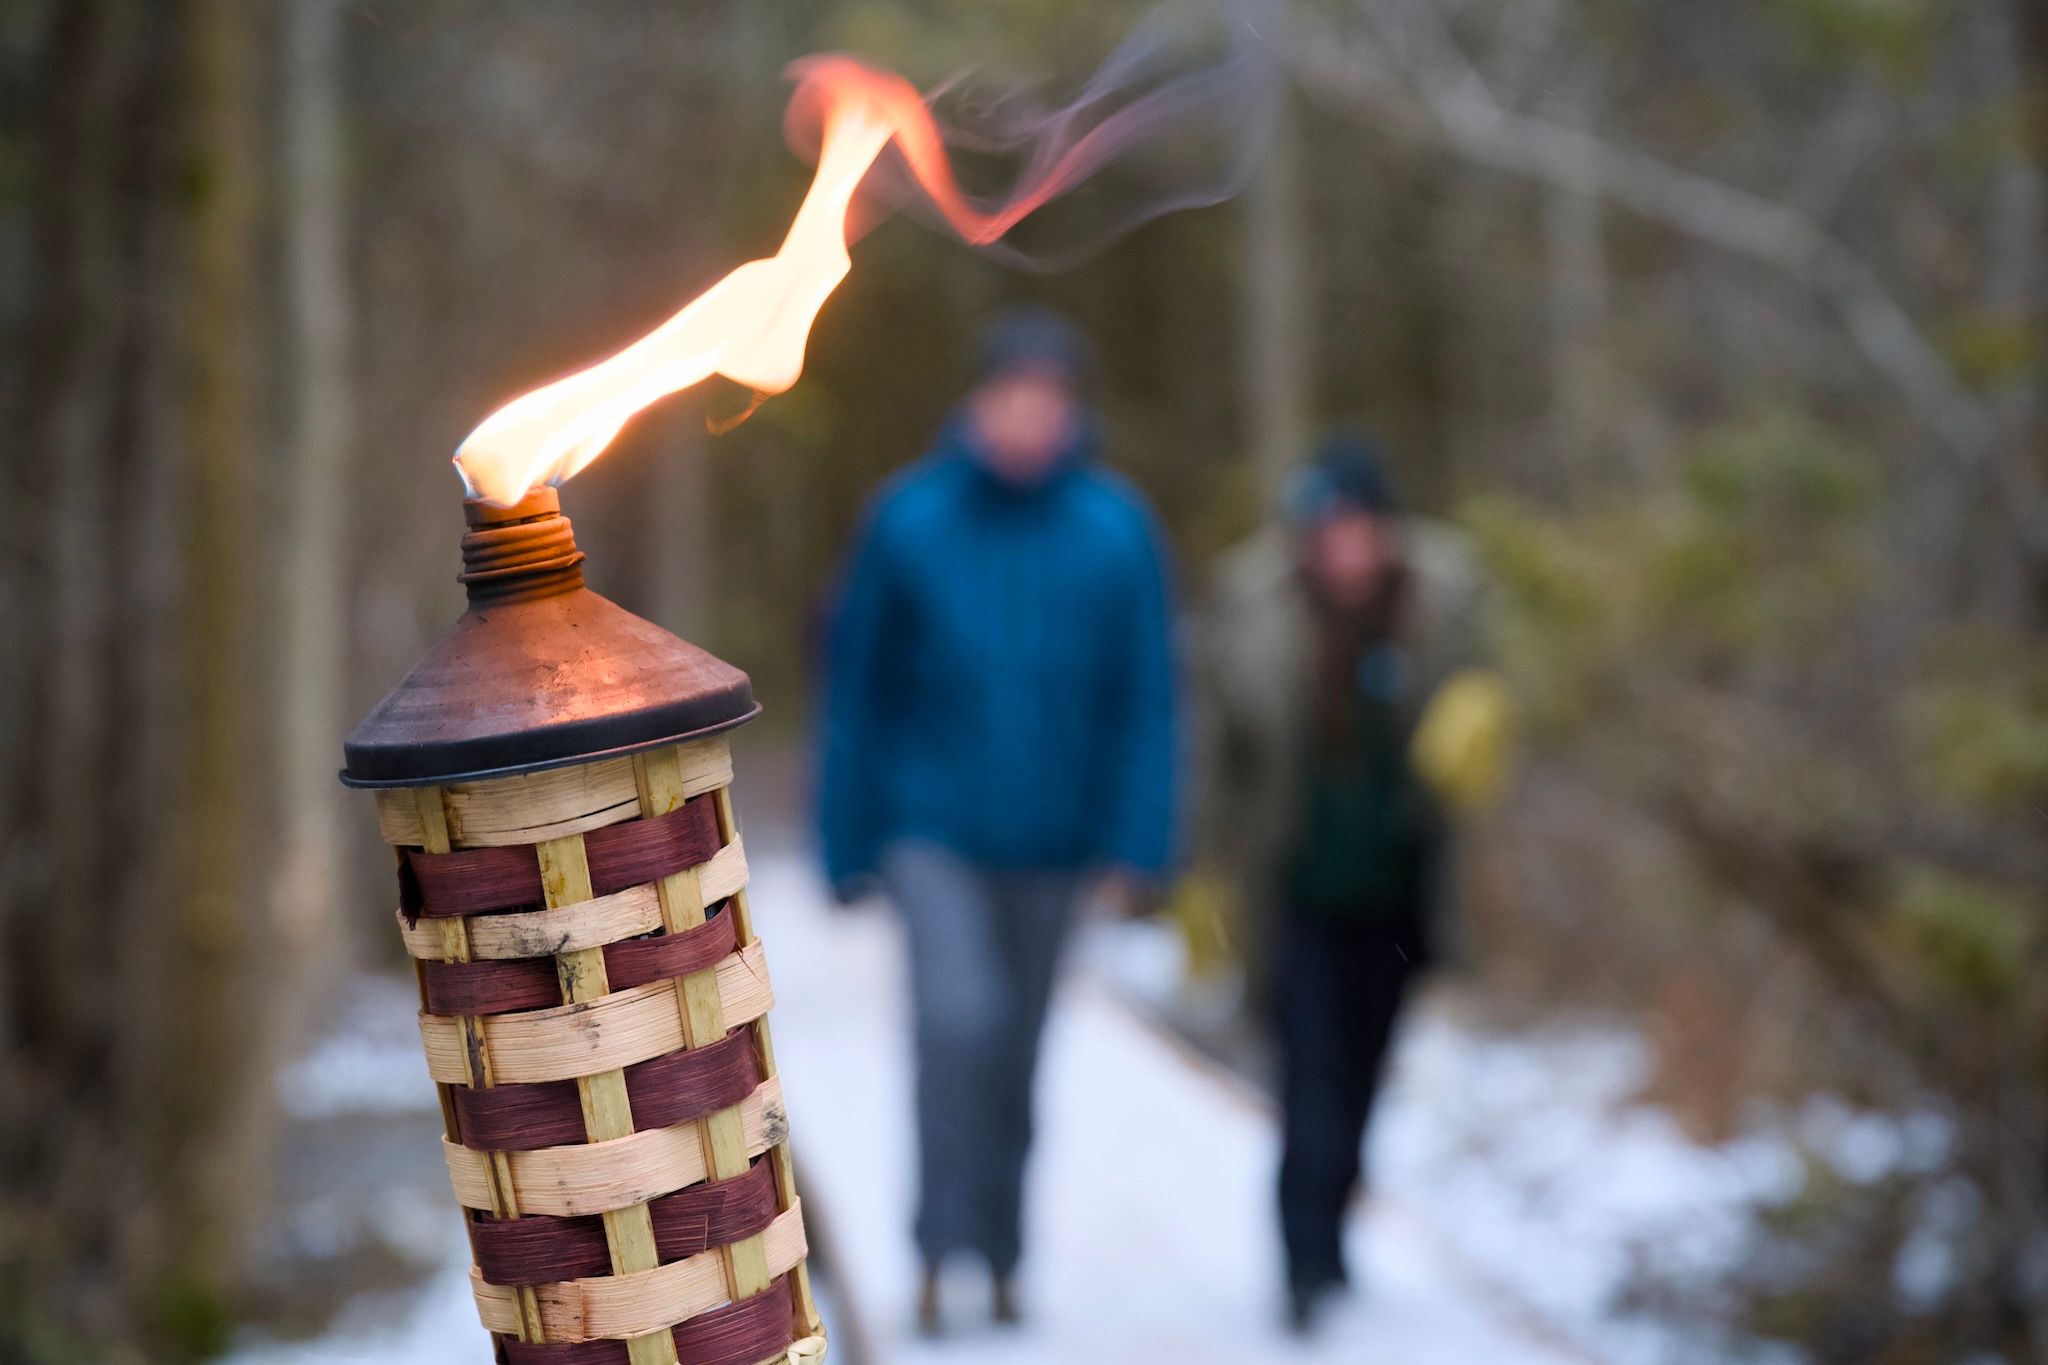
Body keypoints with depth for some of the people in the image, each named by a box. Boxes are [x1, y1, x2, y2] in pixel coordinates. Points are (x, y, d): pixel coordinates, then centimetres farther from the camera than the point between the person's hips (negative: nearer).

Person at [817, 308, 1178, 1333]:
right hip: (931, 828, -2)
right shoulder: (907, 521, -7)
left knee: (1012, 1057, 12)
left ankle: (996, 1261, 28)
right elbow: (857, 689, -1)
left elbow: (1144, 699, -3)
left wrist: (1134, 843, -12)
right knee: (959, 1015, -22)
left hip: (1048, 841, 2)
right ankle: (943, 1249, -11)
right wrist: (849, 849, 0)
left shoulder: (1116, 532, -6)